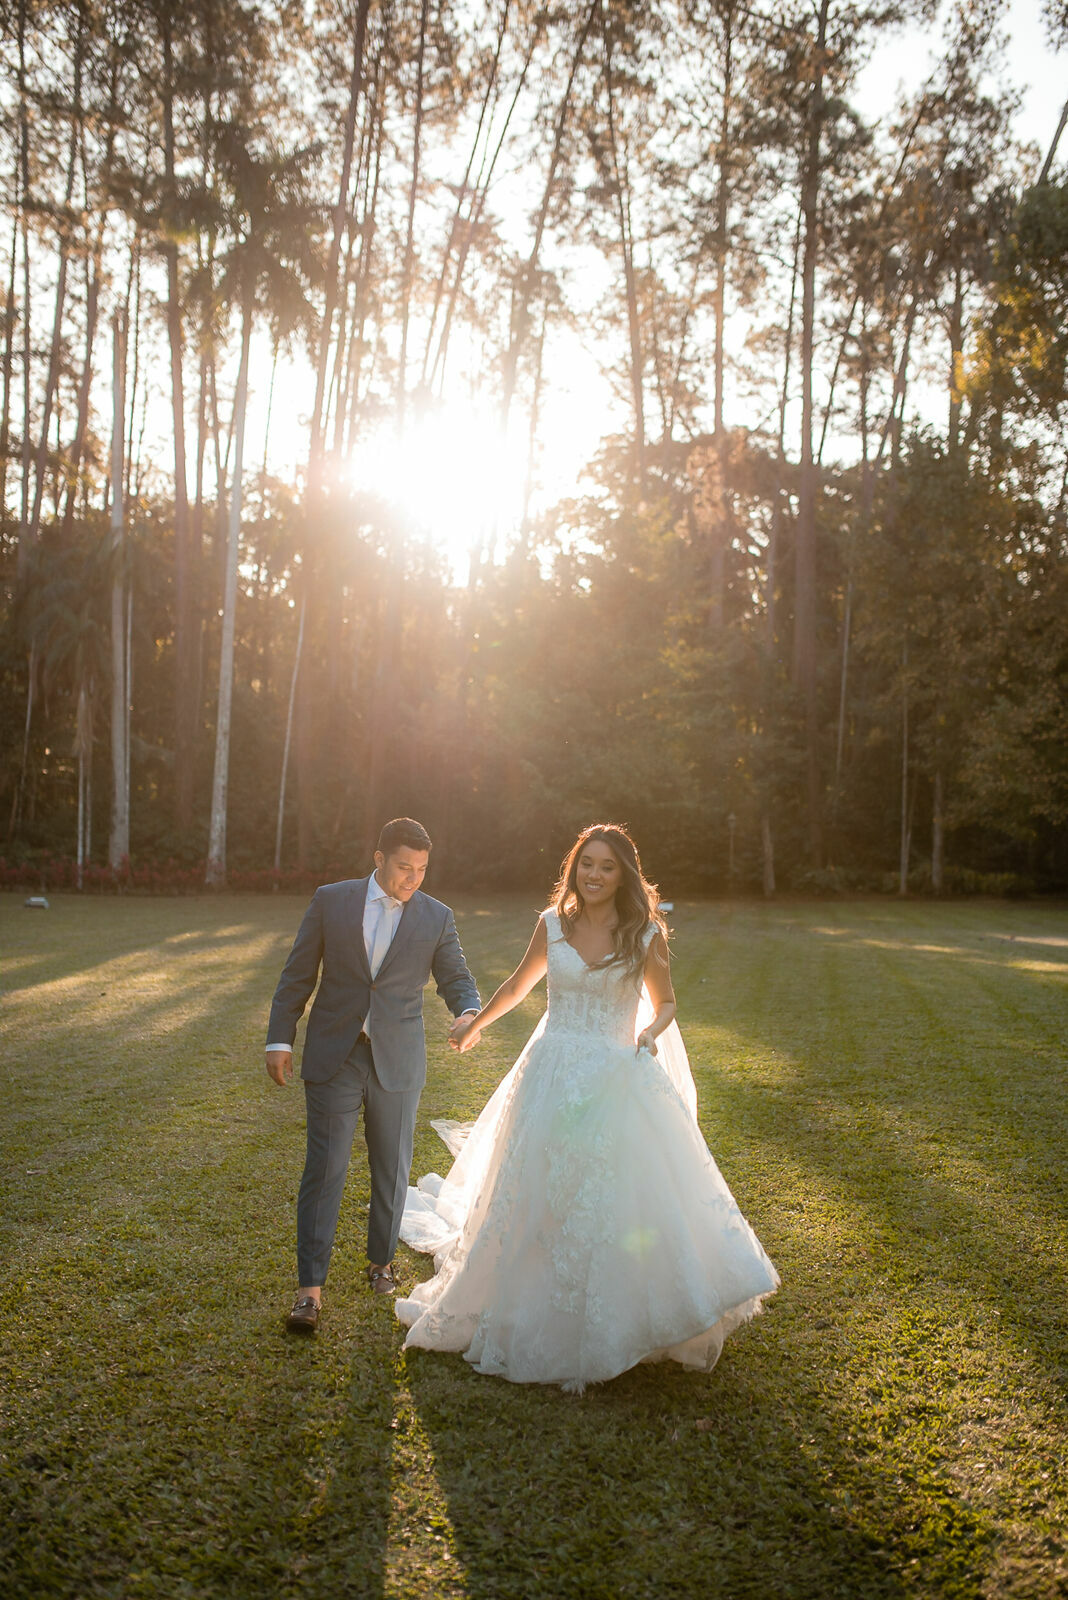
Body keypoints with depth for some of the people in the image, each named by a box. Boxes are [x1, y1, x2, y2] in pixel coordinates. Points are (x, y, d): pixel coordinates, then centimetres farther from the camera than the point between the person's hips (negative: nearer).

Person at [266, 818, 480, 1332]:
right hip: (333, 1057, -1)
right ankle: (309, 1289, 5)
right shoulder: (331, 901, -2)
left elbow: (456, 977, 5)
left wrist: (468, 1012, -17)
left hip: (397, 1062, 2)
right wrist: (280, 1039, -1)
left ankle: (381, 1261, 35)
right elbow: (298, 975, 2)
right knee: (324, 1169, -3)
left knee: (391, 1169, 14)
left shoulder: (436, 917, 0)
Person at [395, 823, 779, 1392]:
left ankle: (606, 1329, 16)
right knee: (533, 1202, 8)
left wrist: (650, 1033, -13)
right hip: (550, 1075, 2)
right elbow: (519, 984, 19)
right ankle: (532, 1319, 28)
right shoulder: (552, 924, 2)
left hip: (615, 1083, -2)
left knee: (618, 1204, -5)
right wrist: (475, 1025, 31)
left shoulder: (645, 935, -3)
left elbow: (665, 1002, 9)